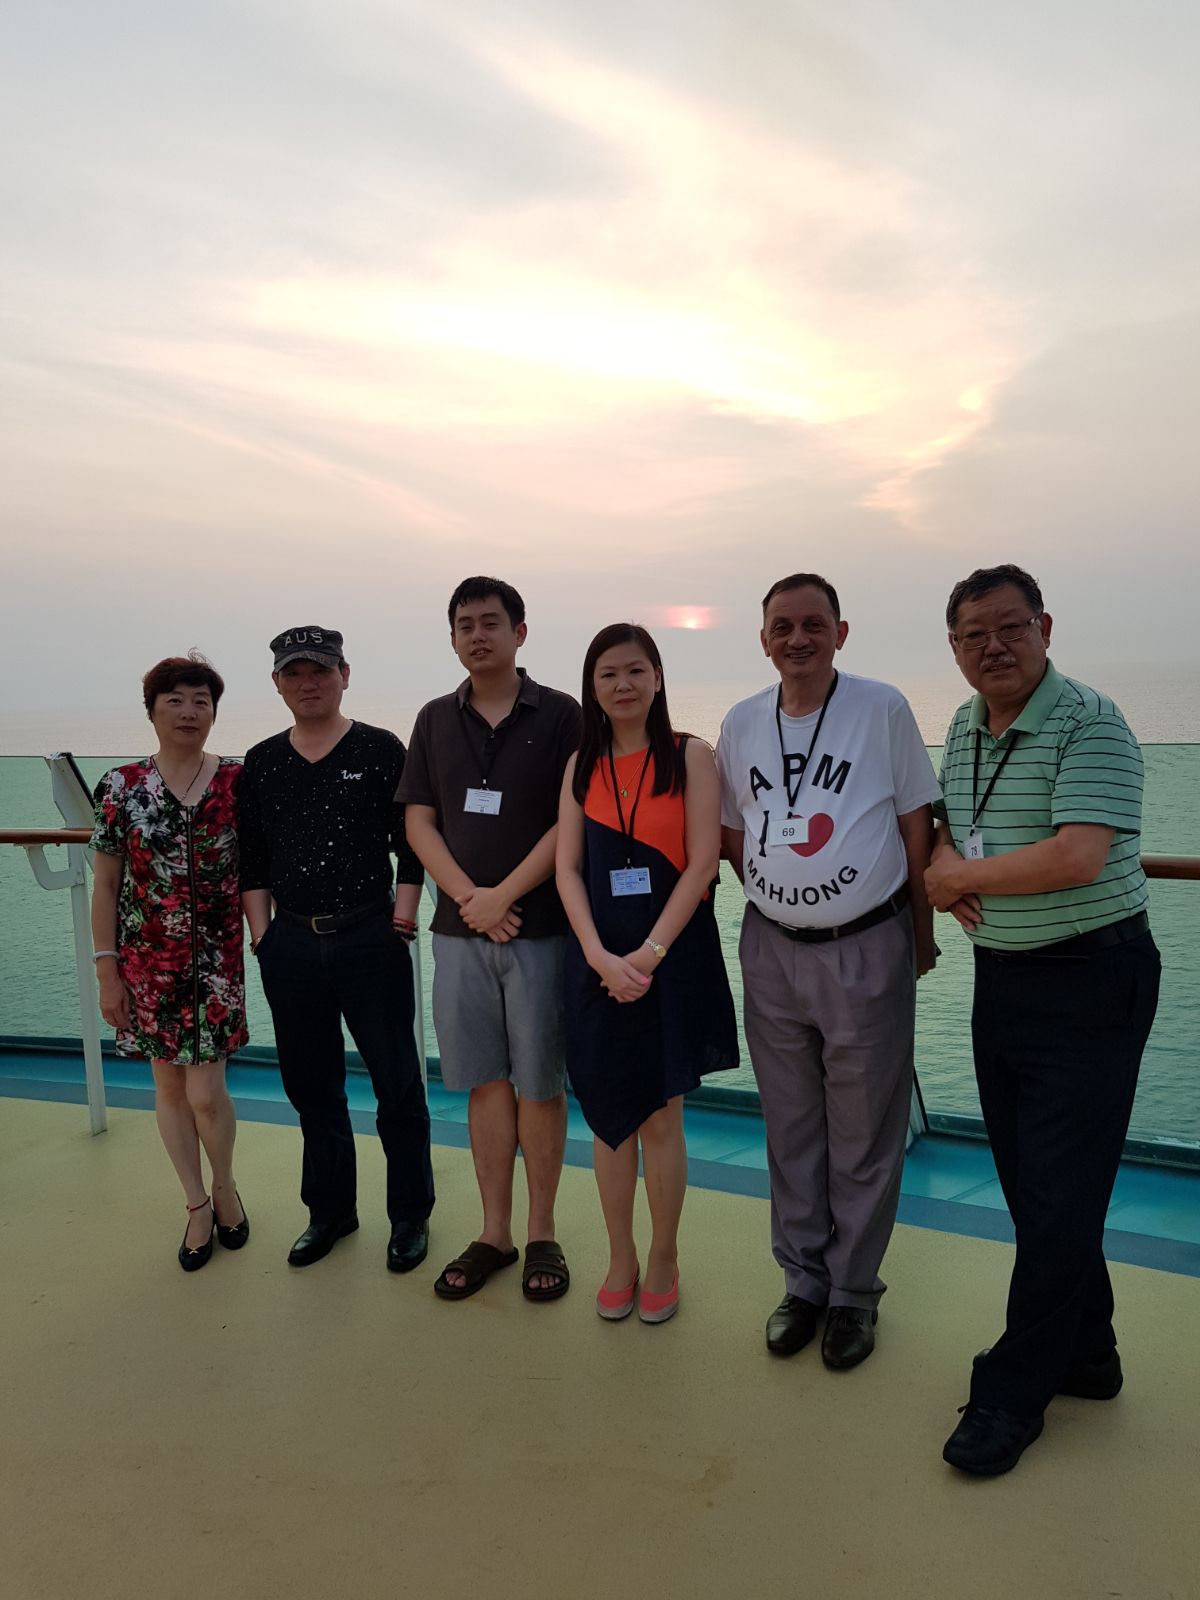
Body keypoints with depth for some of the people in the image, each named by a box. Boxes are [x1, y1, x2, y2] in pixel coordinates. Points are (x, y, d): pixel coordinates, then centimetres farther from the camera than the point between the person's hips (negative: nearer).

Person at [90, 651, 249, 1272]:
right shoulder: (120, 786, -2)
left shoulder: (236, 780, -3)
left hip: (216, 959, -1)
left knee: (206, 1091, -3)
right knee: (169, 1086, 12)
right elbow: (105, 885, 1)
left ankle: (225, 1186, 27)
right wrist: (107, 972, -1)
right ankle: (197, 1204, 31)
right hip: (149, 961, 1)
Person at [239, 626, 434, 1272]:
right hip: (291, 945, 4)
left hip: (370, 939, -3)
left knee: (396, 1081, 4)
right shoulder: (261, 762, 9)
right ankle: (329, 1210, 31)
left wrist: (401, 923, -8)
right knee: (310, 1083, 14)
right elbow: (251, 860, 11)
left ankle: (410, 1214, 20)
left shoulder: (381, 751, -1)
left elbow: (410, 847, -2)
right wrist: (262, 934, 4)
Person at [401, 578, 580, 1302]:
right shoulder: (436, 720, 10)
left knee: (538, 1084, 5)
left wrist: (501, 896, -12)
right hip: (460, 930, 3)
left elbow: (571, 823, -7)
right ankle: (494, 1234, 22)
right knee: (486, 1083, 10)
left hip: (539, 928, -3)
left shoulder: (560, 715, -1)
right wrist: (468, 898, -7)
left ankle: (542, 1234, 20)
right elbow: (420, 821, 7)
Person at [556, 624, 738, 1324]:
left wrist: (650, 953, -14)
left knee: (661, 1117, 5)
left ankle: (663, 1260, 25)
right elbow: (568, 870, 3)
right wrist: (600, 956, -11)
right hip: (599, 961, 3)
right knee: (610, 1115, 10)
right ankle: (620, 1260, 27)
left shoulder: (691, 757, -3)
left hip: (673, 955, -3)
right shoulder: (583, 765, 7)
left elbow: (703, 863, -9)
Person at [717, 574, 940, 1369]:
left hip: (867, 948, -3)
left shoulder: (883, 708, -6)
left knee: (864, 1136, 7)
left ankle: (855, 1293, 25)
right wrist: (775, 901, 5)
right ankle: (803, 1281, 30)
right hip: (771, 951, 3)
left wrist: (921, 935, 1)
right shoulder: (741, 723, 4)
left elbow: (917, 827, -1)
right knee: (790, 1129, 14)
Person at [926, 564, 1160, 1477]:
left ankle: (1015, 1392, 16)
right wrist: (945, 869, -4)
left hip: (1090, 982, -7)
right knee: (1026, 1183, 16)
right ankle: (1085, 1353, 35)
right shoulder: (963, 730, 8)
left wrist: (958, 876, -14)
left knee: (1059, 1195, 0)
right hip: (1001, 978, 8)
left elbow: (1076, 857, -27)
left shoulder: (1090, 724, -16)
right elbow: (945, 827, 20)